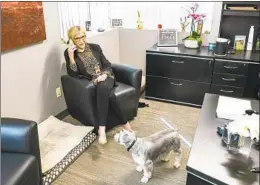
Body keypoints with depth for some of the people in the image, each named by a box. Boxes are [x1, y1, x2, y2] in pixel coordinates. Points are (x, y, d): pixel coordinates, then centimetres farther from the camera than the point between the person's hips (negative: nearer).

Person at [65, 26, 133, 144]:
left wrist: (104, 75, -12)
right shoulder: (70, 53, 4)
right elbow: (73, 74, -6)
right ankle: (124, 122, -25)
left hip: (105, 77, 2)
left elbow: (108, 65, 9)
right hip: (91, 82, -2)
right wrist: (71, 58, -17)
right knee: (109, 94, -35)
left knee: (103, 88, -36)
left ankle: (102, 128, -34)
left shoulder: (95, 47, 9)